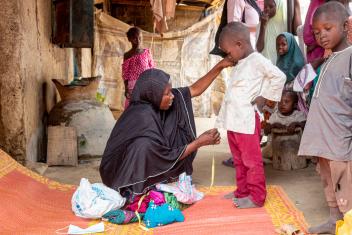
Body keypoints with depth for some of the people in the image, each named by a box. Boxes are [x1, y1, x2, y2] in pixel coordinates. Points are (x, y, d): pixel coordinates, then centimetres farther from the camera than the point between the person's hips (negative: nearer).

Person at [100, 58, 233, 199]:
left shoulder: (153, 101, -10)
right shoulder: (143, 118, -31)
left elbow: (195, 90, -1)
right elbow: (167, 157, -24)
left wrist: (220, 66, -7)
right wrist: (199, 142, -20)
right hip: (122, 171, -8)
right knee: (144, 145, -36)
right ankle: (133, 193, -18)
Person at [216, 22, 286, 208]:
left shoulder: (257, 60, -10)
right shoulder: (240, 64, 16)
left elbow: (279, 77, -14)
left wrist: (265, 97, -9)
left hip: (246, 120, -9)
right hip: (233, 120, 9)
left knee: (251, 160, 0)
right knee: (239, 160, 17)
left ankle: (256, 197, 8)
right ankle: (242, 192, 29)